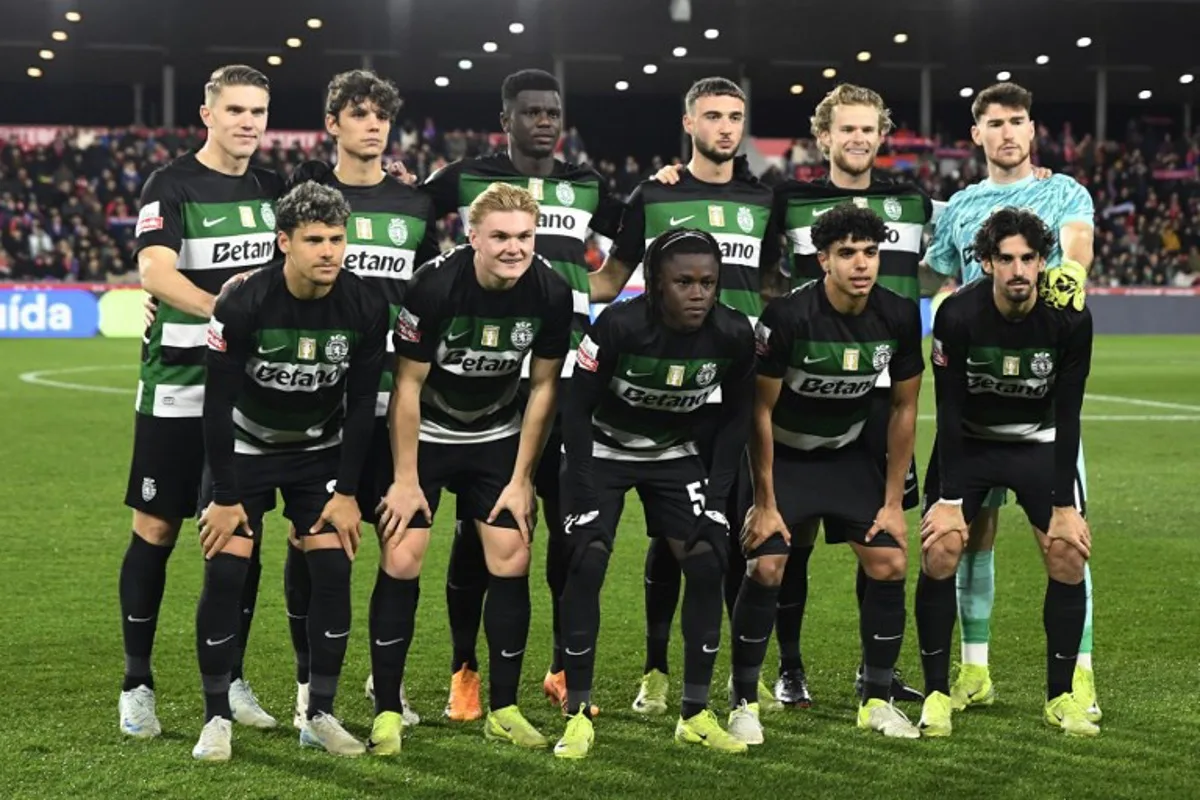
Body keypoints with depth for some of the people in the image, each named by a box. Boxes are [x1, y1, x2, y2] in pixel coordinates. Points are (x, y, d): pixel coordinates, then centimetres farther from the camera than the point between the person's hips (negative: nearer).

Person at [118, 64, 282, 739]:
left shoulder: (273, 189, 10)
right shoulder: (172, 185, -7)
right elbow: (155, 270, -22)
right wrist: (221, 309, -38)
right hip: (178, 389, -5)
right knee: (156, 532, 0)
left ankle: (230, 679, 19)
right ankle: (137, 685, 10)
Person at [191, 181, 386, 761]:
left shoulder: (365, 309, -17)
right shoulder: (242, 305, -25)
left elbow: (362, 404, -7)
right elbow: (218, 402, -18)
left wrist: (347, 492, -8)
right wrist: (225, 497, -16)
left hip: (322, 450, 2)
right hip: (246, 447, -2)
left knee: (333, 569, -9)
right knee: (224, 571, -11)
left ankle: (320, 716, 4)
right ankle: (216, 719, 1)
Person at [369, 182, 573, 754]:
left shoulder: (551, 293, -17)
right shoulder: (434, 286, -26)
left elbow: (543, 387, -5)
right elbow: (408, 385, -17)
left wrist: (521, 478, -4)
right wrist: (406, 479, -15)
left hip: (498, 437, 3)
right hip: (425, 433, -3)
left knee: (511, 562, -3)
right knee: (401, 562, -10)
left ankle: (503, 710, 10)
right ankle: (387, 712, 1)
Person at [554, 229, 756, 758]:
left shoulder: (733, 335, -18)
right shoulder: (619, 326, -28)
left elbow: (737, 415, -2)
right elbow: (577, 408, -18)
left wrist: (717, 489, -8)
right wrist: (590, 495, -22)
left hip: (676, 453, 3)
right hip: (603, 450, -3)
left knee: (708, 563, -9)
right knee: (587, 563, -17)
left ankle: (695, 715, 3)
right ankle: (579, 715, -6)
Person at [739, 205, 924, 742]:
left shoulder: (899, 316, -13)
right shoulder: (788, 315, -25)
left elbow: (904, 408, -1)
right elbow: (761, 409, -17)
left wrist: (893, 501, -1)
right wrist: (765, 504, -15)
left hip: (850, 452, 4)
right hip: (784, 453, -4)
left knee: (890, 565, -6)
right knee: (766, 569, -16)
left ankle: (877, 701, 10)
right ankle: (744, 703, 0)